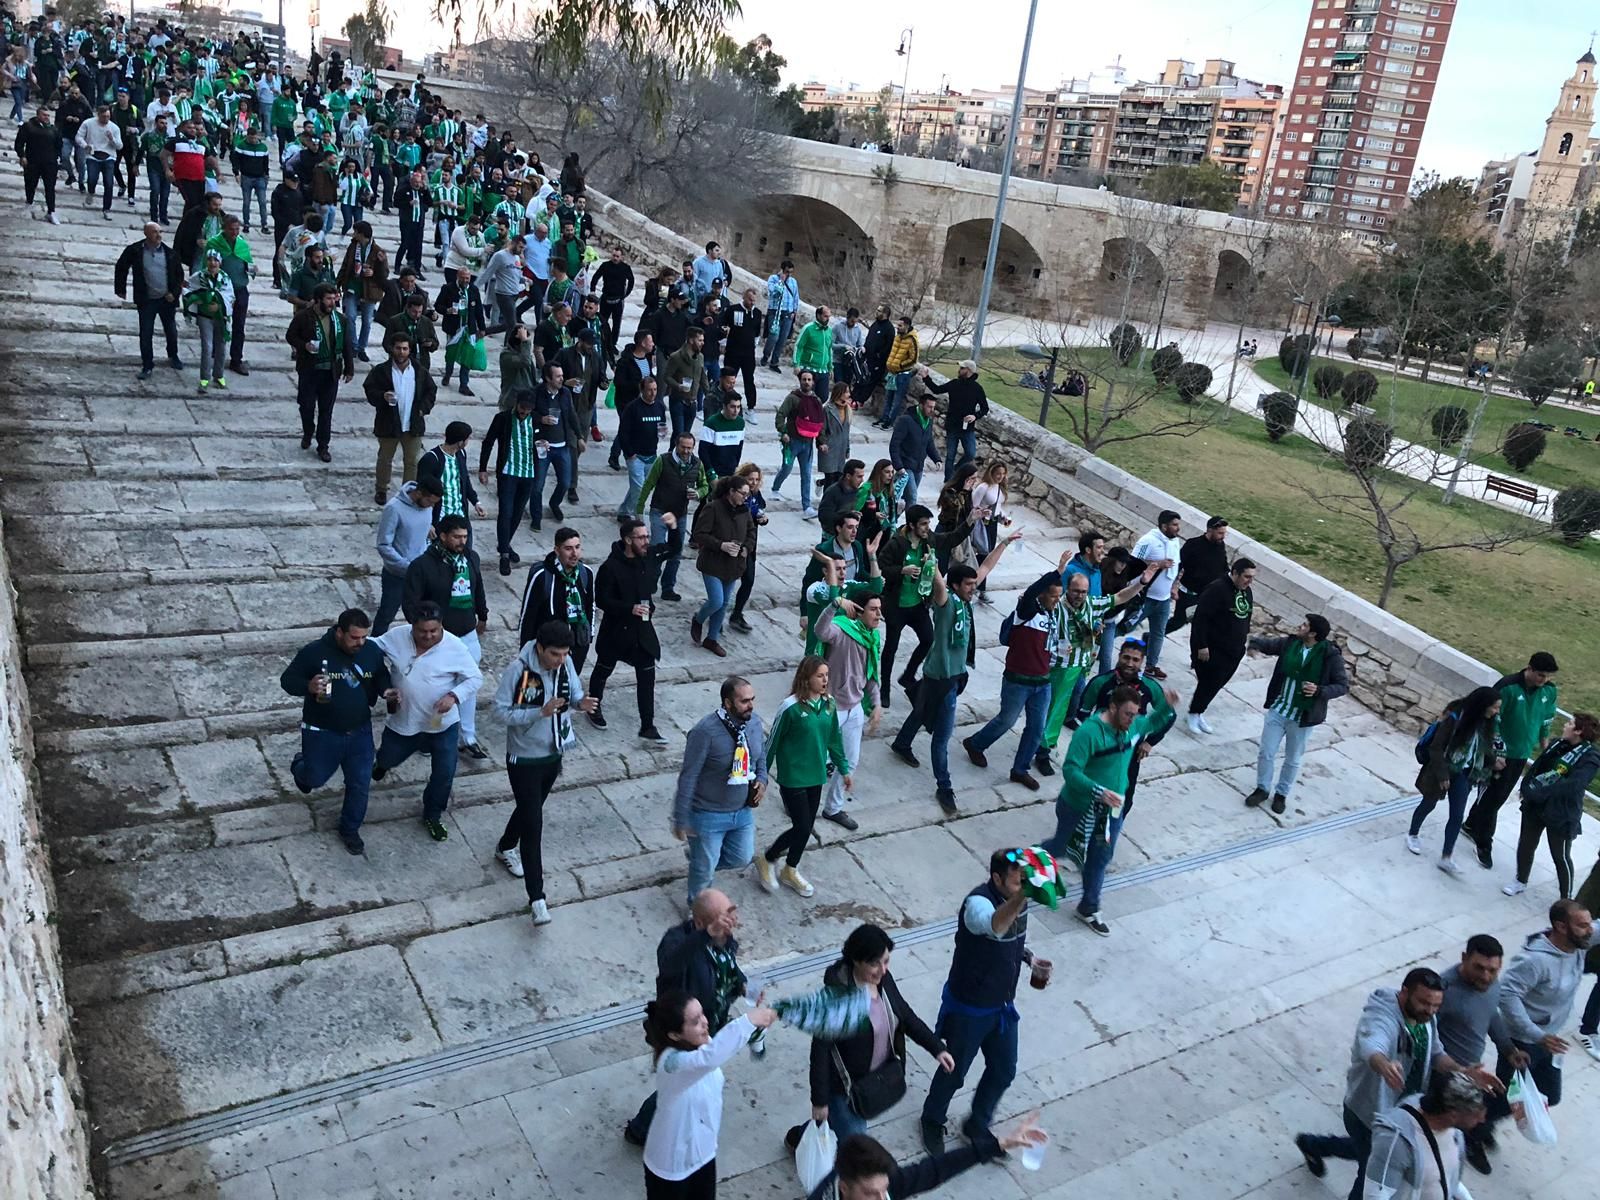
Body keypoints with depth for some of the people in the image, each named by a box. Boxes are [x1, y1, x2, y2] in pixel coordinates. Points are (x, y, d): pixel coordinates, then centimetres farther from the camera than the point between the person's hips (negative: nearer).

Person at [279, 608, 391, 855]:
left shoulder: (372, 651, -9)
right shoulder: (314, 652, -19)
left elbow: (382, 676, 9)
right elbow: (287, 680, -9)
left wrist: (386, 690, -14)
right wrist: (308, 687, -30)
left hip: (360, 731, 3)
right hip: (321, 732, -3)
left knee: (360, 784, 7)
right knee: (316, 779, 14)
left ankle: (350, 830, 31)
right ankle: (300, 767, 52)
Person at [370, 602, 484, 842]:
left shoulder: (454, 646, -19)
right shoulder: (397, 636, -14)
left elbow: (475, 678, -11)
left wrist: (454, 696, -29)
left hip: (442, 723, -2)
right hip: (403, 721, 2)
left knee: (444, 772, 2)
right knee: (389, 759, 23)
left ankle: (432, 815, 29)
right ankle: (382, 762, 64)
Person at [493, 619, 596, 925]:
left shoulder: (566, 663, -10)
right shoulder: (518, 669, -25)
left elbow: (573, 692, 4)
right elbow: (502, 710, -20)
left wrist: (580, 702, -20)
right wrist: (541, 712, -33)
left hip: (554, 753, 6)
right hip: (525, 758, -6)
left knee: (530, 809, 26)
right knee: (533, 824, -4)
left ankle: (505, 848, 55)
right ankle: (536, 898, 3)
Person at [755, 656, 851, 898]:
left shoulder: (828, 705, -2)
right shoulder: (791, 707, -20)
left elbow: (834, 740, 11)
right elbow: (773, 742, -11)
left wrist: (844, 770, 13)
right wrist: (762, 774, -5)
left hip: (816, 775, 6)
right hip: (792, 777, -6)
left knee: (807, 826, 14)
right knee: (802, 827, -5)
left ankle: (790, 871, 36)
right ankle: (767, 861, 20)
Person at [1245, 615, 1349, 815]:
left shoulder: (1331, 655, -18)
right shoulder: (1290, 643, -7)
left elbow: (1343, 685, -12)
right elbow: (1267, 644, 6)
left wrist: (1320, 691, -29)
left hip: (1302, 718, -3)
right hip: (1277, 711, 3)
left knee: (1292, 760, 14)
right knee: (1266, 753, 10)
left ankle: (1282, 793, 35)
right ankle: (1262, 788, 31)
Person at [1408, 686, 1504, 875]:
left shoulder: (1485, 721, -6)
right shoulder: (1455, 717, -25)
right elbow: (1436, 747, -21)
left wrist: (1493, 759, 1)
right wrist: (1442, 774, -20)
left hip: (1463, 774, 5)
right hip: (1444, 771, -5)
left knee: (1457, 816, 0)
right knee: (1429, 804, 17)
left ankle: (1446, 858, 6)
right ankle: (1412, 835, 41)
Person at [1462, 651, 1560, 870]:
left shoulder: (1549, 691, -4)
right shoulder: (1508, 686, -21)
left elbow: (1546, 723, 11)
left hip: (1522, 756, 6)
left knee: (1497, 797, 18)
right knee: (1492, 798, 1)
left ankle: (1472, 825, 39)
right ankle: (1484, 846, 13)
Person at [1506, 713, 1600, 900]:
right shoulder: (1558, 743, 2)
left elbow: (1571, 786, -30)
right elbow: (1537, 765, 10)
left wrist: (1538, 793, -32)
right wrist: (1526, 788, -3)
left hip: (1561, 815, -6)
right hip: (1535, 805, 6)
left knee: (1561, 857, 7)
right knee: (1525, 844, 18)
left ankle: (1567, 900, 22)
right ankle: (1520, 881, 39)